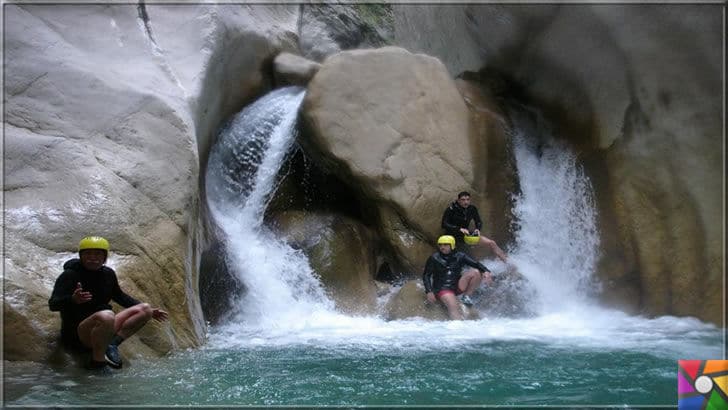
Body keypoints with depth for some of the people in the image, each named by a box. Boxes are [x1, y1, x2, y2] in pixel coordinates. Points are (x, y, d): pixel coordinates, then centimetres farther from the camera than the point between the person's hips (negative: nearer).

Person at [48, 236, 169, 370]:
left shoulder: (108, 274, 8)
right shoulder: (69, 275, -10)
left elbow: (119, 296, 25)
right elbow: (53, 305, -21)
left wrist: (149, 311, 23)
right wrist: (73, 299, -44)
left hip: (103, 331, 8)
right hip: (77, 334, -8)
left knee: (144, 309, -2)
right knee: (106, 316, -39)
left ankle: (112, 343, -17)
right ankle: (98, 360, -23)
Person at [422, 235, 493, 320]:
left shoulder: (459, 256, 4)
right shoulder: (434, 258, -1)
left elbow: (476, 264, -5)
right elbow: (426, 275, 0)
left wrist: (486, 272, -26)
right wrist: (429, 292, -14)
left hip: (458, 286, 4)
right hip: (442, 289, -4)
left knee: (476, 272, -15)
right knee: (453, 307, -32)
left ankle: (466, 296, -4)